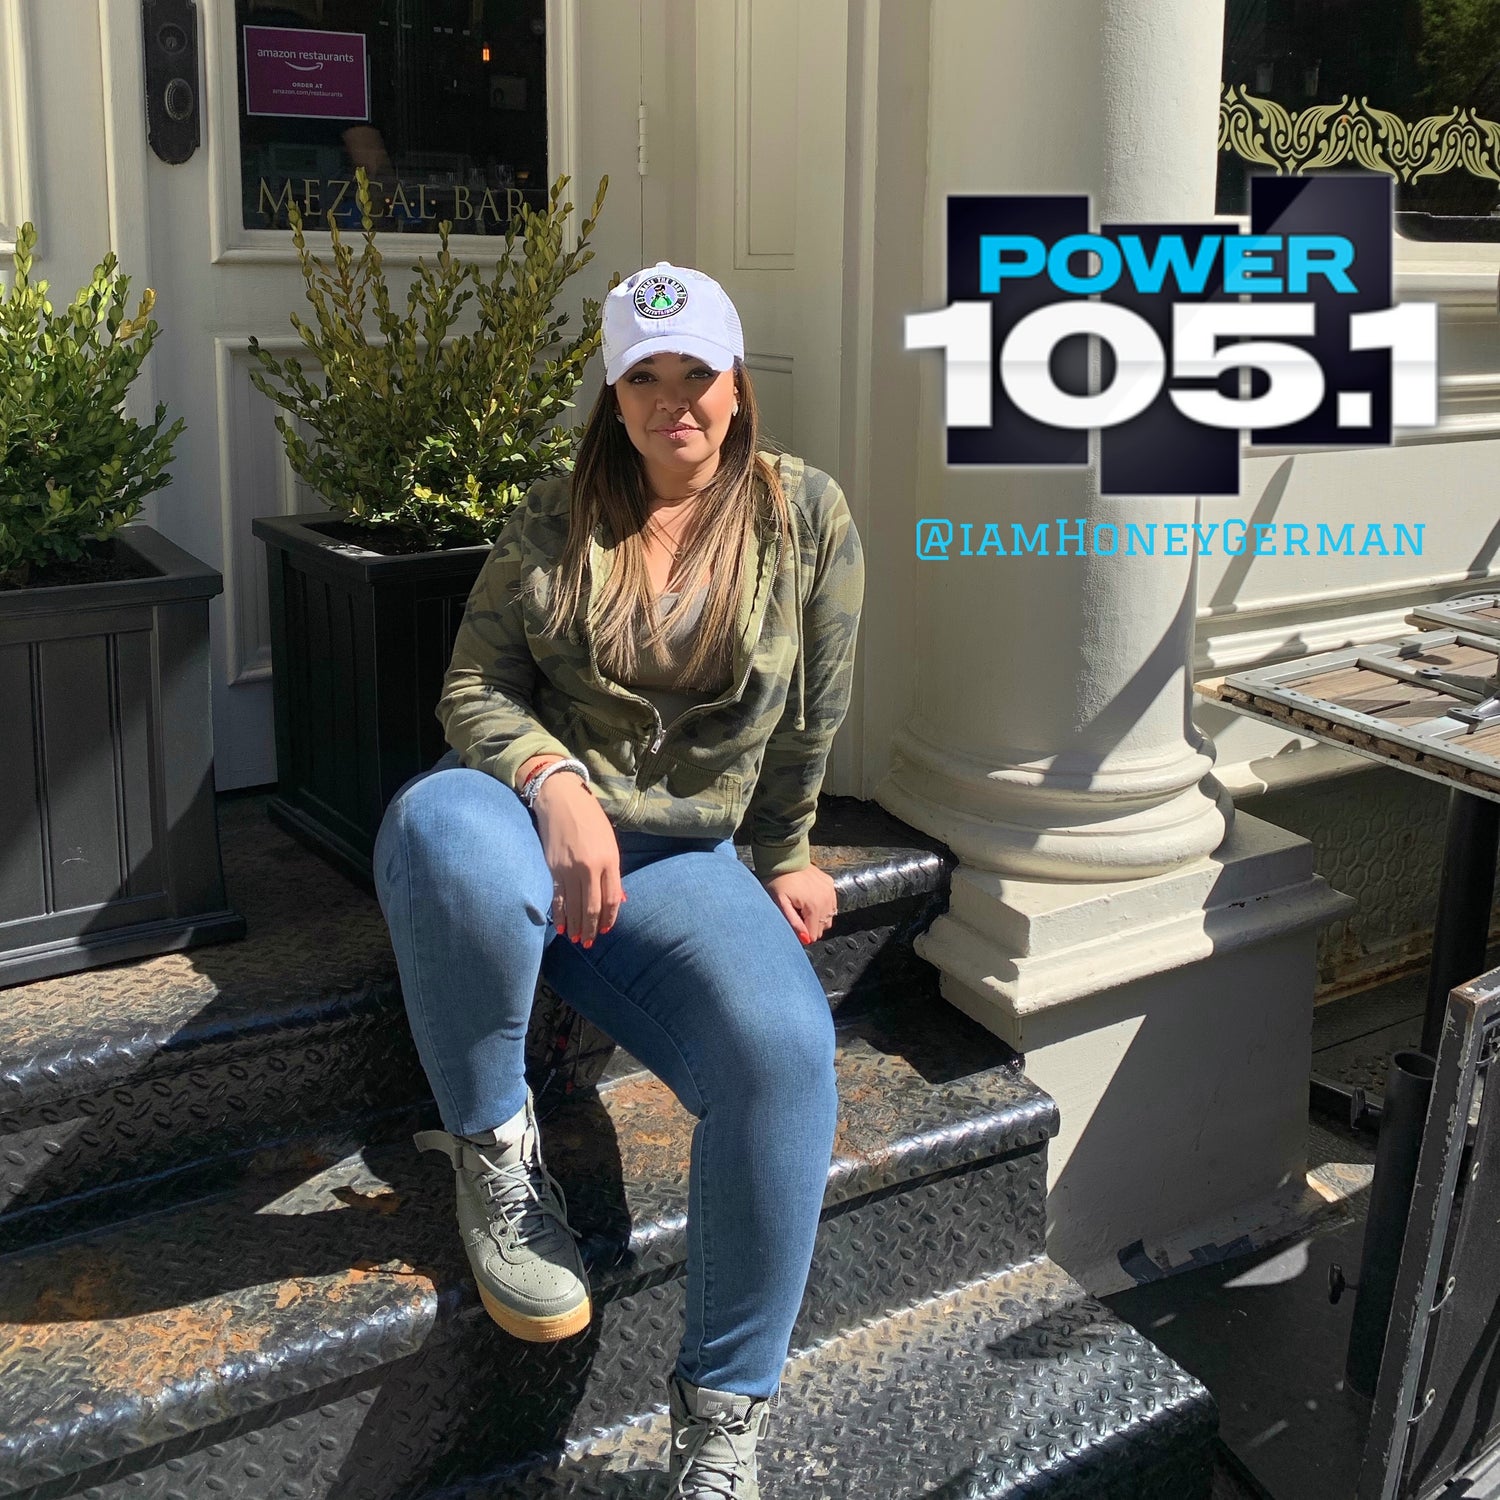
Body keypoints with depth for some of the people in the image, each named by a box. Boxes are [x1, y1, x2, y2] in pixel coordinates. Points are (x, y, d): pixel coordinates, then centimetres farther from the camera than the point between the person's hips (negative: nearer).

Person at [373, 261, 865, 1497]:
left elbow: (811, 722, 11)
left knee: (787, 1050, -32)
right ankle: (493, 1146, -14)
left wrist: (783, 860, 16)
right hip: (530, 810, 0)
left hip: (681, 859, 0)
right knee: (443, 829, -41)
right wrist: (556, 783, -20)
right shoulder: (554, 522, 8)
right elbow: (475, 684, 0)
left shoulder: (808, 516, 6)